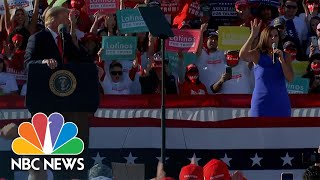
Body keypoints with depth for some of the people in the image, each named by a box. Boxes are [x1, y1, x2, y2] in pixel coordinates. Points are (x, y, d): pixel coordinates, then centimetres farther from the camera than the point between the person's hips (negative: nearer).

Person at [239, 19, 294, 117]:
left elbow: (290, 78, -1)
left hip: (280, 102, 2)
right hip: (261, 101, -2)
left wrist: (282, 60, -13)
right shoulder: (257, 55, 2)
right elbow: (242, 55, -19)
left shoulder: (285, 56, 9)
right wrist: (253, 35, -26)